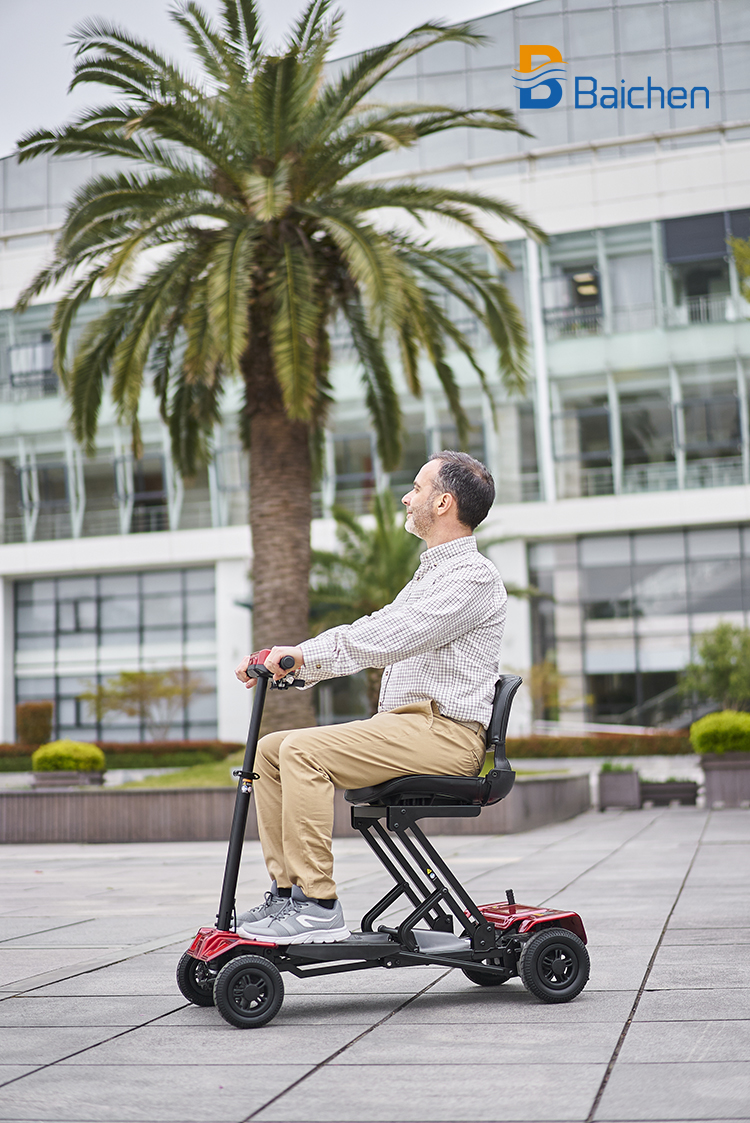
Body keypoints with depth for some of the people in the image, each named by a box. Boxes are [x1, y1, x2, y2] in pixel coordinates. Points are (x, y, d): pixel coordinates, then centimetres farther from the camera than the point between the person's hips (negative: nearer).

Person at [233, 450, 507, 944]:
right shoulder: (432, 572, 24)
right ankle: (286, 890, 3)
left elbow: (387, 638, -22)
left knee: (303, 751, -25)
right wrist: (285, 661, 9)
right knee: (271, 748, 1)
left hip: (444, 732, -10)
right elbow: (369, 634, 20)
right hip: (402, 724, 10)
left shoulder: (474, 575, -9)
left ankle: (318, 906, -22)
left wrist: (303, 653, -19)